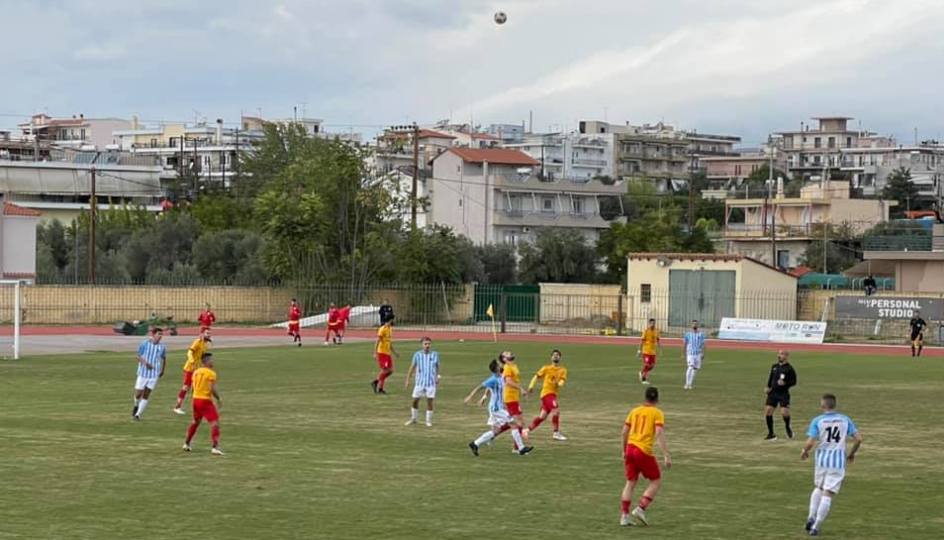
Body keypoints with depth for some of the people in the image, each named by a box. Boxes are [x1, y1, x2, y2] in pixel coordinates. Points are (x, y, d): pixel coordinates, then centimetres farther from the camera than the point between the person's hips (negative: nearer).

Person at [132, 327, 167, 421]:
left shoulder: (162, 347, 2)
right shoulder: (144, 344, -5)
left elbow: (164, 358, 19)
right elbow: (139, 357, 0)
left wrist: (162, 370, 22)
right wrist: (145, 363, -19)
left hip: (154, 375, 1)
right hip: (143, 373, -1)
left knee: (146, 395, -2)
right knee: (138, 394, 0)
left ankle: (138, 414, 6)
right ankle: (136, 406, 32)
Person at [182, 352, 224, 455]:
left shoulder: (196, 372, 9)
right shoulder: (211, 373, -12)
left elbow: (194, 387, 14)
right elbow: (213, 389, -18)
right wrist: (219, 399, -4)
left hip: (196, 399, 7)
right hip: (206, 400, -7)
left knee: (195, 421, 27)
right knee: (215, 422, -7)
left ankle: (186, 444, 35)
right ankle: (215, 447, -19)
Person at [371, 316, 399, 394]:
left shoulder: (390, 329, 14)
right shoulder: (382, 329, -13)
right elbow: (377, 341, -17)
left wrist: (395, 352, 21)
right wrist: (375, 353, -21)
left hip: (388, 353, 9)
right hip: (382, 353, -9)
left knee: (390, 371, 5)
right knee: (385, 370, -9)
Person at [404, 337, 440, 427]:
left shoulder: (435, 355, 1)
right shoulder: (417, 354, 0)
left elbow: (437, 367, 14)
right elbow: (412, 367, 6)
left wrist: (438, 377, 5)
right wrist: (407, 380, 5)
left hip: (431, 383, -1)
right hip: (419, 382, 1)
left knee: (429, 401, -1)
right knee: (415, 401, 4)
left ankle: (429, 421, 11)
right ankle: (413, 419, 22)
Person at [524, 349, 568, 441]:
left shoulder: (563, 370, 11)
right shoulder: (546, 368, 4)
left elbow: (563, 380, -4)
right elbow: (537, 376, 4)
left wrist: (559, 384, -27)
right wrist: (531, 386, -10)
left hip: (553, 393, 5)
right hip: (547, 392, -5)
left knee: (542, 416, 9)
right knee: (556, 410, -21)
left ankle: (528, 430, 20)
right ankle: (556, 433, -17)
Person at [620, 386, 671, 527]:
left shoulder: (634, 411, 14)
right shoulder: (657, 413, -1)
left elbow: (624, 433, 14)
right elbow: (659, 434, -13)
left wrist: (624, 452, 25)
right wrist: (666, 455, -15)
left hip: (630, 448, 5)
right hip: (644, 451, -5)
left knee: (630, 482, 14)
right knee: (656, 481, 10)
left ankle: (624, 516, 10)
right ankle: (641, 509, -2)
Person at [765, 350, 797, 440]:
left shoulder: (789, 369, -7)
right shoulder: (774, 366, 11)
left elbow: (794, 382, -6)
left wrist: (785, 383, -23)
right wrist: (768, 387, 5)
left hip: (783, 393, -5)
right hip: (773, 392, 5)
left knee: (784, 412, -15)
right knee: (768, 411, -4)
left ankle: (788, 428, 18)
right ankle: (771, 434, 7)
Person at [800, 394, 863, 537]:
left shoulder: (817, 421, -5)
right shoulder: (845, 420, 2)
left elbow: (810, 443, -12)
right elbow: (858, 439, 0)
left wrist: (804, 452, 10)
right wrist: (851, 454, 16)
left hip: (821, 460, 0)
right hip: (839, 462, 0)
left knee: (818, 488, 25)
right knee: (827, 495, 1)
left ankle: (811, 517, 12)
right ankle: (815, 527, -3)